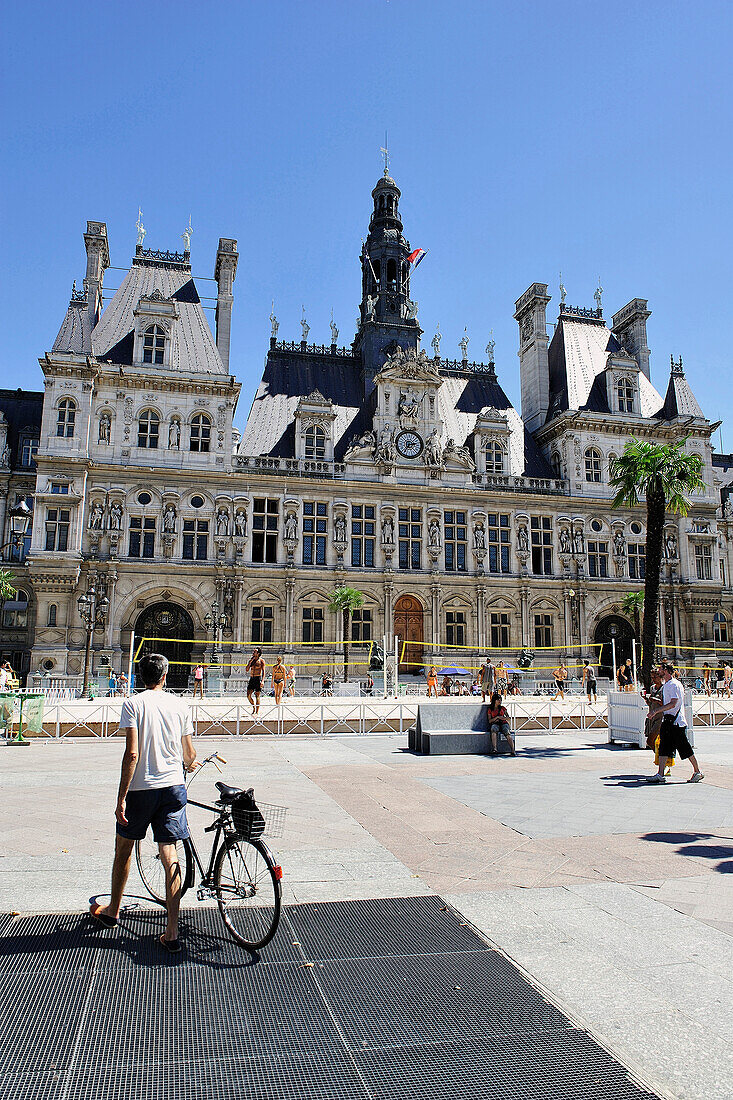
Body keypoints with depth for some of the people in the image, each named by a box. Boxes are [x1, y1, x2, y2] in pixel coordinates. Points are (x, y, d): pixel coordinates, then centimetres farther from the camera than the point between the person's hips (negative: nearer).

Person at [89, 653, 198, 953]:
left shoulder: (133, 704, -7)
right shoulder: (179, 705, 3)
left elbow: (132, 753, -16)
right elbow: (190, 756, 7)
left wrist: (121, 797, -11)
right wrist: (188, 766, 31)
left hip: (141, 788, -2)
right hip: (173, 785, 2)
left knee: (124, 848, 20)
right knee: (170, 856, 5)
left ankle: (112, 911, 40)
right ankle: (172, 933, 3)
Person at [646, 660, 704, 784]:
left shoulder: (674, 685, -16)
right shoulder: (666, 685, 14)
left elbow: (672, 704, -24)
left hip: (676, 722, -9)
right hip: (667, 721, 9)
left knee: (685, 748, 1)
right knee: (663, 748, 4)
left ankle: (697, 772, 16)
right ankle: (660, 775, 2)